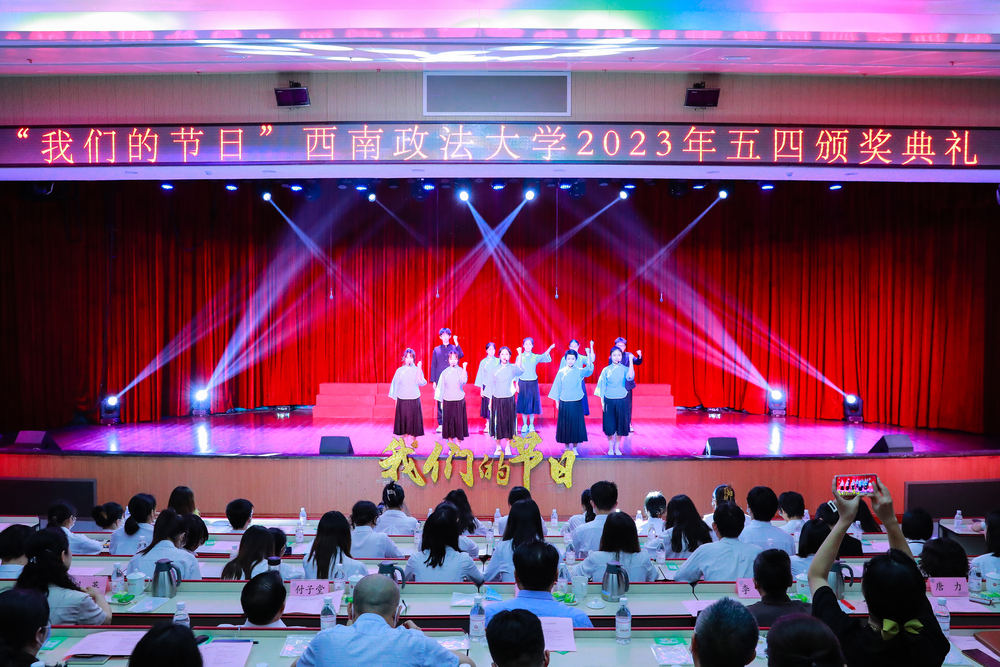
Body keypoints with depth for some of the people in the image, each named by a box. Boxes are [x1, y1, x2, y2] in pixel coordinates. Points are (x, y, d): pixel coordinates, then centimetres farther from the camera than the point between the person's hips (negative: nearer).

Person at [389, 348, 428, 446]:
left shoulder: (417, 370, 1)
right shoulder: (400, 370, 4)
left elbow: (421, 383, -14)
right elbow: (396, 385, 8)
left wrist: (419, 369, -19)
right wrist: (395, 399, 6)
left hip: (414, 400, -1)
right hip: (402, 400, 1)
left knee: (414, 420, 1)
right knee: (403, 420, 2)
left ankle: (414, 441, 12)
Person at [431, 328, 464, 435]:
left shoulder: (454, 348, 7)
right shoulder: (436, 350, 10)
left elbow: (461, 355, -14)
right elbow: (433, 366, 10)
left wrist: (456, 343, -21)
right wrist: (433, 381, 5)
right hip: (440, 380, 1)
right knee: (440, 402, 1)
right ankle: (441, 424, 7)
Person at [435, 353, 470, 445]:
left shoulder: (461, 371, 0)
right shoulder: (445, 372, 5)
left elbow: (463, 382, -18)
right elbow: (441, 387, 9)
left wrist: (464, 369, -25)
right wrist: (441, 401, 8)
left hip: (459, 400, -1)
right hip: (447, 400, 1)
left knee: (458, 420, 1)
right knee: (448, 420, 4)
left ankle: (458, 440, 9)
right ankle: (450, 440, 14)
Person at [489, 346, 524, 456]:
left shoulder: (512, 368, 0)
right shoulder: (495, 370, 6)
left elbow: (520, 370, -25)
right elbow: (491, 386, 11)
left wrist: (520, 354, -38)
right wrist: (490, 401, 7)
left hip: (509, 399, -1)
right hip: (497, 399, 1)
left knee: (509, 422, 2)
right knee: (497, 423, 2)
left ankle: (508, 447, 13)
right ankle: (498, 447, 14)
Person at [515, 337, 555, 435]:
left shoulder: (535, 357, 2)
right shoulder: (520, 356, 3)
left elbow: (544, 356, -17)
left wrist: (549, 349, -34)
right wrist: (517, 383, -5)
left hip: (533, 383, 0)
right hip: (523, 383, 0)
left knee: (532, 404, 3)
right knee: (523, 404, 2)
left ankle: (531, 425, 13)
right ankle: (524, 425, 12)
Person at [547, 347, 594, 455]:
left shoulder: (579, 371, -2)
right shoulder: (561, 372, 1)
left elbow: (589, 370, -21)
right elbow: (557, 386, 6)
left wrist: (589, 355, -32)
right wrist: (556, 400, 5)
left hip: (577, 403, 0)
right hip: (564, 403, 0)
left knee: (576, 425, 2)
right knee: (565, 425, 5)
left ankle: (574, 447, 14)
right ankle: (567, 447, 18)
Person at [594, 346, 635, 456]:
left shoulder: (624, 369, 0)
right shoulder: (606, 370, 1)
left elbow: (630, 377, -22)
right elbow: (602, 386, 5)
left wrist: (631, 360, -23)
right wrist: (602, 402, 1)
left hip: (621, 401, 0)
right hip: (609, 400, 0)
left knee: (620, 425, 4)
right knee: (609, 425, 2)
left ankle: (617, 448, 17)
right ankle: (610, 448, 16)